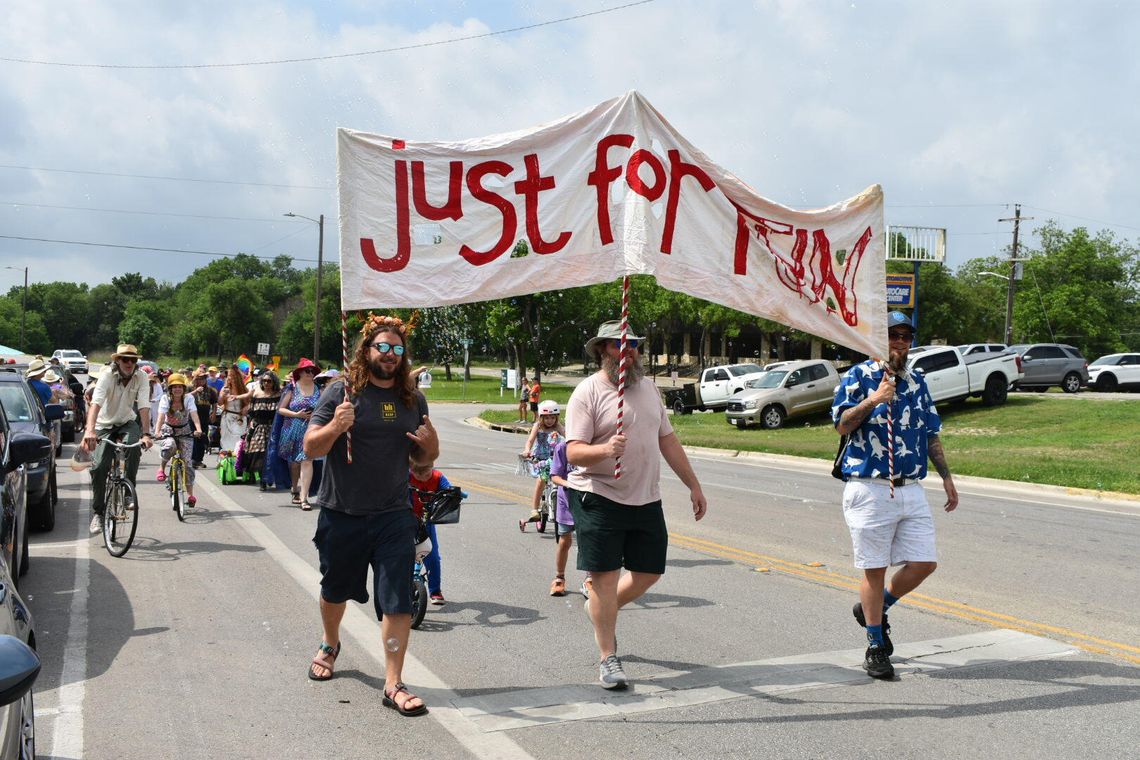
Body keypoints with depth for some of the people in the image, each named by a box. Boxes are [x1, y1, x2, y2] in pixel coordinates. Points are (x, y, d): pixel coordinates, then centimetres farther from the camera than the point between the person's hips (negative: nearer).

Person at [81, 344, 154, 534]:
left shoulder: (141, 378, -15)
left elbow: (144, 407, -23)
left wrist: (146, 434, -37)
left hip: (127, 422, 1)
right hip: (105, 425, -1)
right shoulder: (107, 376, -21)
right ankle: (97, 513, 1)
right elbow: (95, 403, -35)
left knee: (134, 446, -32)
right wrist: (90, 431, -51)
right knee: (99, 467, -15)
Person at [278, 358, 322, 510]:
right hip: (293, 431, 0)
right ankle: (296, 491, 29)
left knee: (306, 461, -12)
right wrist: (296, 414, -11)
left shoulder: (318, 389, 7)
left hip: (311, 431, 0)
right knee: (294, 462, 9)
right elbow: (280, 409, 1)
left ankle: (304, 497, -15)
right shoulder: (292, 388, 3)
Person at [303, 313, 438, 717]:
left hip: (394, 516, 1)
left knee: (397, 601, -6)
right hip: (341, 513, -1)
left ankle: (393, 684, 1)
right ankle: (330, 645, 48)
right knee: (336, 589, 20)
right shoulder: (342, 391, -4)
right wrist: (335, 426, -25)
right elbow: (310, 447, -6)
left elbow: (424, 459, 16)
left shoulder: (413, 399, 7)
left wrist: (430, 444, -7)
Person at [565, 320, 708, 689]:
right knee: (605, 578, -4)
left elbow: (667, 440, 19)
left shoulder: (648, 387, 13)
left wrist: (694, 485, 17)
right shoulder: (588, 392, -9)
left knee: (649, 573, 11)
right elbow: (573, 452, -16)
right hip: (598, 499, -6)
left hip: (646, 500, 7)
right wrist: (605, 449, -36)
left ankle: (600, 609, 36)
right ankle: (608, 659, 8)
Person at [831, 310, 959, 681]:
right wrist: (873, 400, -22)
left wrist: (946, 476, 16)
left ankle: (874, 608, 27)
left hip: (911, 490, 5)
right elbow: (842, 425, -11)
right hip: (870, 489, -5)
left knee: (924, 563, 2)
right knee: (874, 570, 1)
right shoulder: (859, 377, -2)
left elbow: (931, 436, 20)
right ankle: (875, 648, 15)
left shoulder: (917, 382, 15)